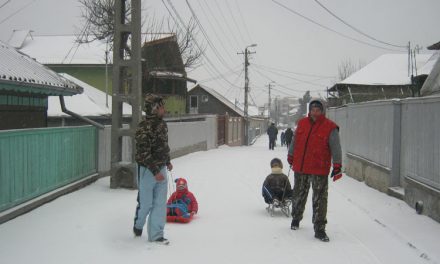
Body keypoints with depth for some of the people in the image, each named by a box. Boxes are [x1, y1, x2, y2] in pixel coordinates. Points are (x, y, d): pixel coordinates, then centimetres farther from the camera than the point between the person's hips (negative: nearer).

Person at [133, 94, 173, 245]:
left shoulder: (162, 124, 6)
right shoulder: (144, 128, -21)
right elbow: (144, 153, -23)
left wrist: (167, 162, 26)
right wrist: (155, 171, -24)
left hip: (161, 169, 8)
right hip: (147, 170, -8)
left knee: (160, 203, 7)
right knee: (145, 203, 5)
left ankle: (156, 235, 15)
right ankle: (138, 225, 33)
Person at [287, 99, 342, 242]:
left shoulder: (330, 127, -7)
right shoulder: (302, 123, 6)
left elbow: (336, 148, -7)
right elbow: (294, 141, 19)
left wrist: (337, 167, -11)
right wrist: (290, 156, 26)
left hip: (320, 170, -4)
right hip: (300, 168, 4)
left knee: (320, 200, -2)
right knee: (299, 195, 18)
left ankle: (319, 229, 4)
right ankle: (296, 218, 40)